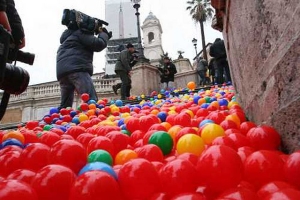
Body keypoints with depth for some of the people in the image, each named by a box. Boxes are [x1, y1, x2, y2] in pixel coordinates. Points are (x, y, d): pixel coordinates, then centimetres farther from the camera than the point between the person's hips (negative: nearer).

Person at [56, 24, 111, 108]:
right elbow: (99, 44, -3)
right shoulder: (81, 32, 7)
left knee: (65, 106, 10)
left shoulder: (71, 34, 35)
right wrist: (103, 33, 16)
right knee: (91, 100, -22)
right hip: (76, 68, -9)